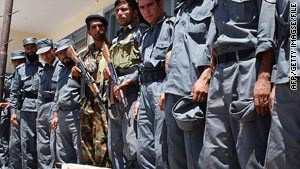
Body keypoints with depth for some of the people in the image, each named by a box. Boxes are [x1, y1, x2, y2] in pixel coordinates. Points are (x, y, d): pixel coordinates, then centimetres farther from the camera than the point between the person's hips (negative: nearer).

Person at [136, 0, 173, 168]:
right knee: (144, 149, 7)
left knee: (162, 149, -9)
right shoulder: (146, 35, 27)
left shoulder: (172, 25, 3)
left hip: (162, 85, -8)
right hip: (145, 88, 8)